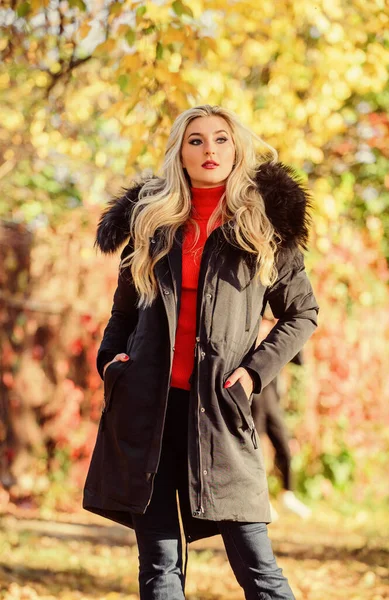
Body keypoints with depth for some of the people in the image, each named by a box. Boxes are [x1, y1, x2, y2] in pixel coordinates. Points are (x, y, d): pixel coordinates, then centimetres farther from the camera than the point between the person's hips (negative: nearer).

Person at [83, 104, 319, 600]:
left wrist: (255, 370, -2)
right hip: (146, 404, 2)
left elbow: (302, 313, 11)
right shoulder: (152, 218, 13)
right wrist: (110, 356, 5)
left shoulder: (264, 223, 7)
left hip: (218, 408, -2)